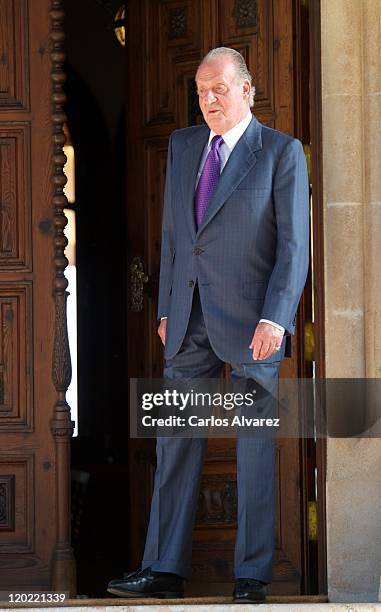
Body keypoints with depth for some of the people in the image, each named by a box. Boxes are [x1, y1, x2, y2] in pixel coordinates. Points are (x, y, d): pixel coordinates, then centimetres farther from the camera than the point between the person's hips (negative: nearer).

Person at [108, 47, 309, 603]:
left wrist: (274, 318, -17)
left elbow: (295, 244, -8)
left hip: (251, 321, -5)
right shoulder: (183, 145, 13)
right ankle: (165, 569, 9)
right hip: (189, 318, 5)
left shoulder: (282, 152, -4)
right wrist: (166, 308, 12)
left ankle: (252, 575, 7)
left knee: (255, 447, 1)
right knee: (176, 443, 5)